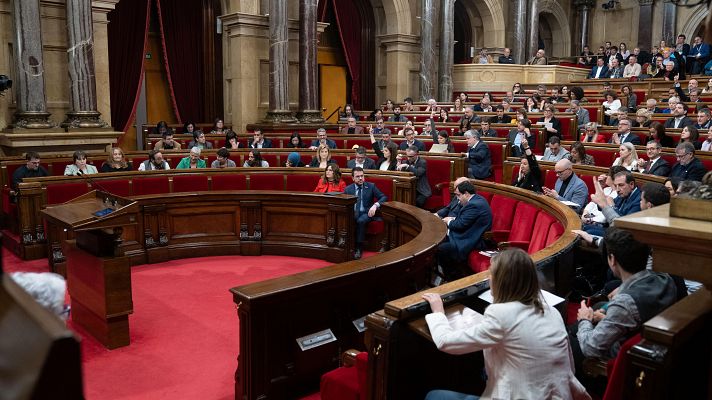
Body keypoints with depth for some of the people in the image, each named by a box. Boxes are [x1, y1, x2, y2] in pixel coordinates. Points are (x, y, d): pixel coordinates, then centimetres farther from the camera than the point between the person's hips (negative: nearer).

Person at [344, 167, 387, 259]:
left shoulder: (371, 186, 7)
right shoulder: (348, 189, 13)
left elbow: (384, 197, 2)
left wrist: (375, 205, -17)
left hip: (366, 213, -1)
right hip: (352, 213, 2)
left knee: (361, 221, -36)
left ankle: (359, 248, -27)